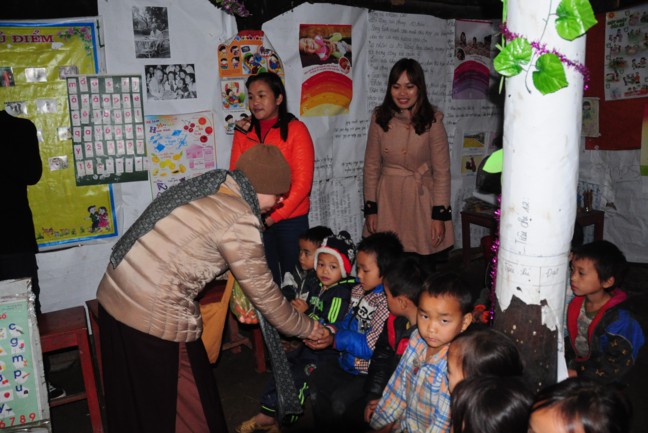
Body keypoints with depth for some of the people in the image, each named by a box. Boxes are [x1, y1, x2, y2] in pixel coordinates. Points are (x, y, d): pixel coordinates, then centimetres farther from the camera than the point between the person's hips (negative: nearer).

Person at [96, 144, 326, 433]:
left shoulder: (207, 187, 8)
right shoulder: (239, 217, -16)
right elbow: (263, 293, -8)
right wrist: (307, 328, 5)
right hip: (155, 318, -8)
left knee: (134, 405, 25)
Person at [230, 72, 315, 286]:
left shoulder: (295, 129, -6)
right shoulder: (244, 131, 5)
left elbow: (302, 182, -10)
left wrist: (274, 217, -13)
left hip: (290, 218, -3)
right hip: (256, 220, 3)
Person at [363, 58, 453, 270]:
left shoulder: (432, 121, -7)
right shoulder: (380, 118, 0)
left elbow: (442, 171, -5)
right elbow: (371, 166, 5)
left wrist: (439, 215, -7)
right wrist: (370, 208, 3)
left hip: (421, 200, -2)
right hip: (387, 199, 2)